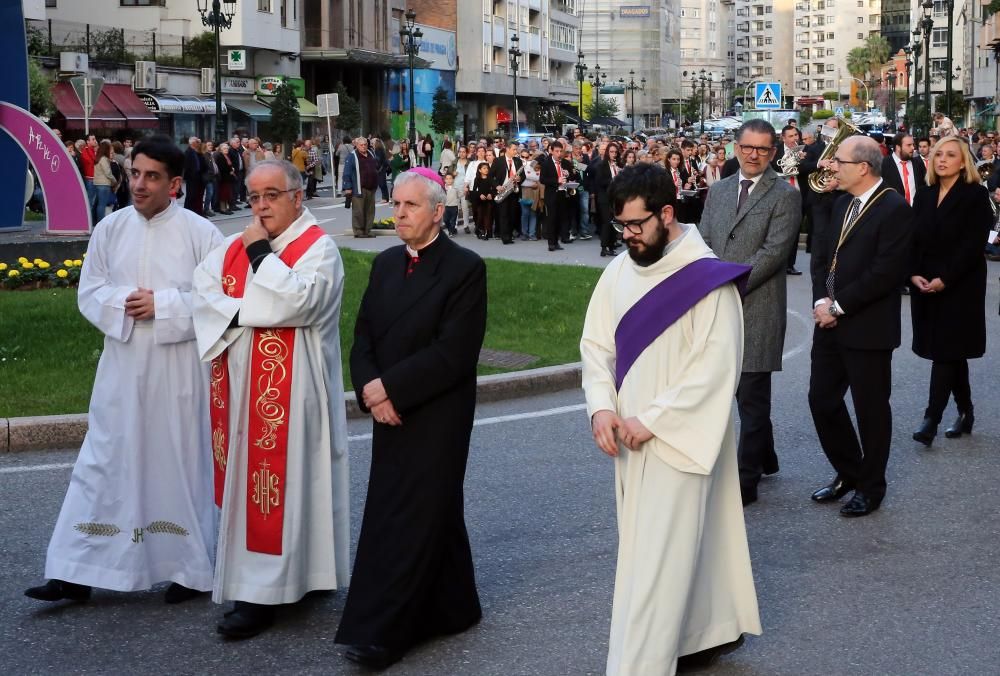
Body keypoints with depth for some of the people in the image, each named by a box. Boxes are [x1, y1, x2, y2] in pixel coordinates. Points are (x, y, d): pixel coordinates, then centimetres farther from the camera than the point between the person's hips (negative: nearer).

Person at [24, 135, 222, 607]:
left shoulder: (201, 233, -7)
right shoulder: (110, 229, 4)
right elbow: (89, 292, 6)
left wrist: (162, 305, -17)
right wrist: (123, 303, -13)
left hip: (179, 370, -3)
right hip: (122, 368, 3)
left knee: (180, 462, 6)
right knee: (104, 464, 5)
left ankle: (192, 569, 20)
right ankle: (79, 573, 11)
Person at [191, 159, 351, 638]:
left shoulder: (318, 247, -7)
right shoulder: (235, 246, 12)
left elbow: (297, 301, -23)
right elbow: (203, 293, 1)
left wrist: (261, 252, -15)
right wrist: (237, 317, -15)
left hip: (289, 388, -7)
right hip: (242, 383, 7)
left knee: (279, 480, -4)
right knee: (246, 478, 12)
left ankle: (264, 590, 0)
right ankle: (251, 575, 24)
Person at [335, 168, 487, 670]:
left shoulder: (466, 268, -11)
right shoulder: (385, 264, 10)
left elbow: (453, 353, -19)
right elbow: (363, 336, 8)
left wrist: (390, 388, -18)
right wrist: (370, 389, -10)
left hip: (436, 418, -6)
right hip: (389, 415, 7)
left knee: (410, 521, -4)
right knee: (433, 512, 15)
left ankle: (382, 631, -2)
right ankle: (450, 609, 28)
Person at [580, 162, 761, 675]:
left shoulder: (707, 278, -15)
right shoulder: (618, 271, 4)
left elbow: (716, 367, -18)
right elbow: (596, 344, 7)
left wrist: (652, 420, -18)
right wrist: (601, 406, -9)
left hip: (679, 438, -6)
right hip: (629, 437, 6)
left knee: (657, 557, -4)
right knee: (685, 542, 17)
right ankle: (711, 632, 34)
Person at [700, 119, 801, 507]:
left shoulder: (784, 195, -5)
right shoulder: (718, 191, 15)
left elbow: (773, 251, -13)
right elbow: (704, 242, 13)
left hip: (758, 307, -6)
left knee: (752, 396, -2)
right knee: (744, 391, 15)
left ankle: (746, 480, 4)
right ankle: (765, 458, 33)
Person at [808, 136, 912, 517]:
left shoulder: (894, 209, -14)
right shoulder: (842, 203, 12)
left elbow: (886, 272, -20)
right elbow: (821, 253, 12)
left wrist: (839, 306, -17)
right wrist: (821, 300, -4)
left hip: (867, 328, -8)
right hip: (830, 323, 8)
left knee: (871, 408, 6)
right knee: (822, 400, 12)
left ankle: (871, 486, 21)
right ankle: (848, 473, 30)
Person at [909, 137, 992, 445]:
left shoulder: (976, 195, -7)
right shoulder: (924, 195, 10)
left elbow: (974, 244, -13)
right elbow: (913, 238, 8)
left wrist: (945, 279, -18)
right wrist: (914, 274, -8)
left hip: (959, 287, -5)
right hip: (924, 286, 5)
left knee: (946, 350, -7)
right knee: (951, 352, 13)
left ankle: (931, 419, -8)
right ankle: (965, 413, 24)